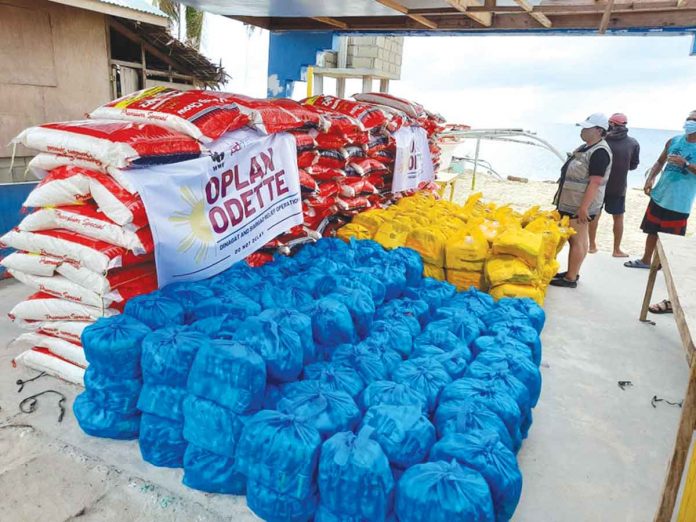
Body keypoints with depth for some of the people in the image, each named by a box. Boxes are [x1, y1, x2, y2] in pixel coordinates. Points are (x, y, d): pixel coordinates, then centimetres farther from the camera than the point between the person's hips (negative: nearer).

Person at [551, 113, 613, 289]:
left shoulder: (600, 152, -17)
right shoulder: (586, 147, 14)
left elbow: (595, 182, -23)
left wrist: (584, 207, -25)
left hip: (580, 206, -10)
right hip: (571, 203, 10)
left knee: (577, 241, -2)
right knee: (574, 239, 16)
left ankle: (571, 278, 4)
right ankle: (571, 272, 26)